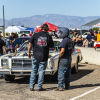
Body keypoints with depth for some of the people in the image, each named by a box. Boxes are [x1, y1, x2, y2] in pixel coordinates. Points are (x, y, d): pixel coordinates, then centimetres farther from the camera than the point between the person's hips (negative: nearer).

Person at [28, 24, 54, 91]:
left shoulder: (36, 35, -1)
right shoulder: (48, 36, -1)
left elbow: (30, 44, -2)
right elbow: (52, 46, 7)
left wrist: (29, 52, 7)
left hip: (36, 56, 1)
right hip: (44, 57, -1)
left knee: (34, 71, 10)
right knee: (41, 72, 5)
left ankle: (31, 87, 11)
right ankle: (39, 87, 6)